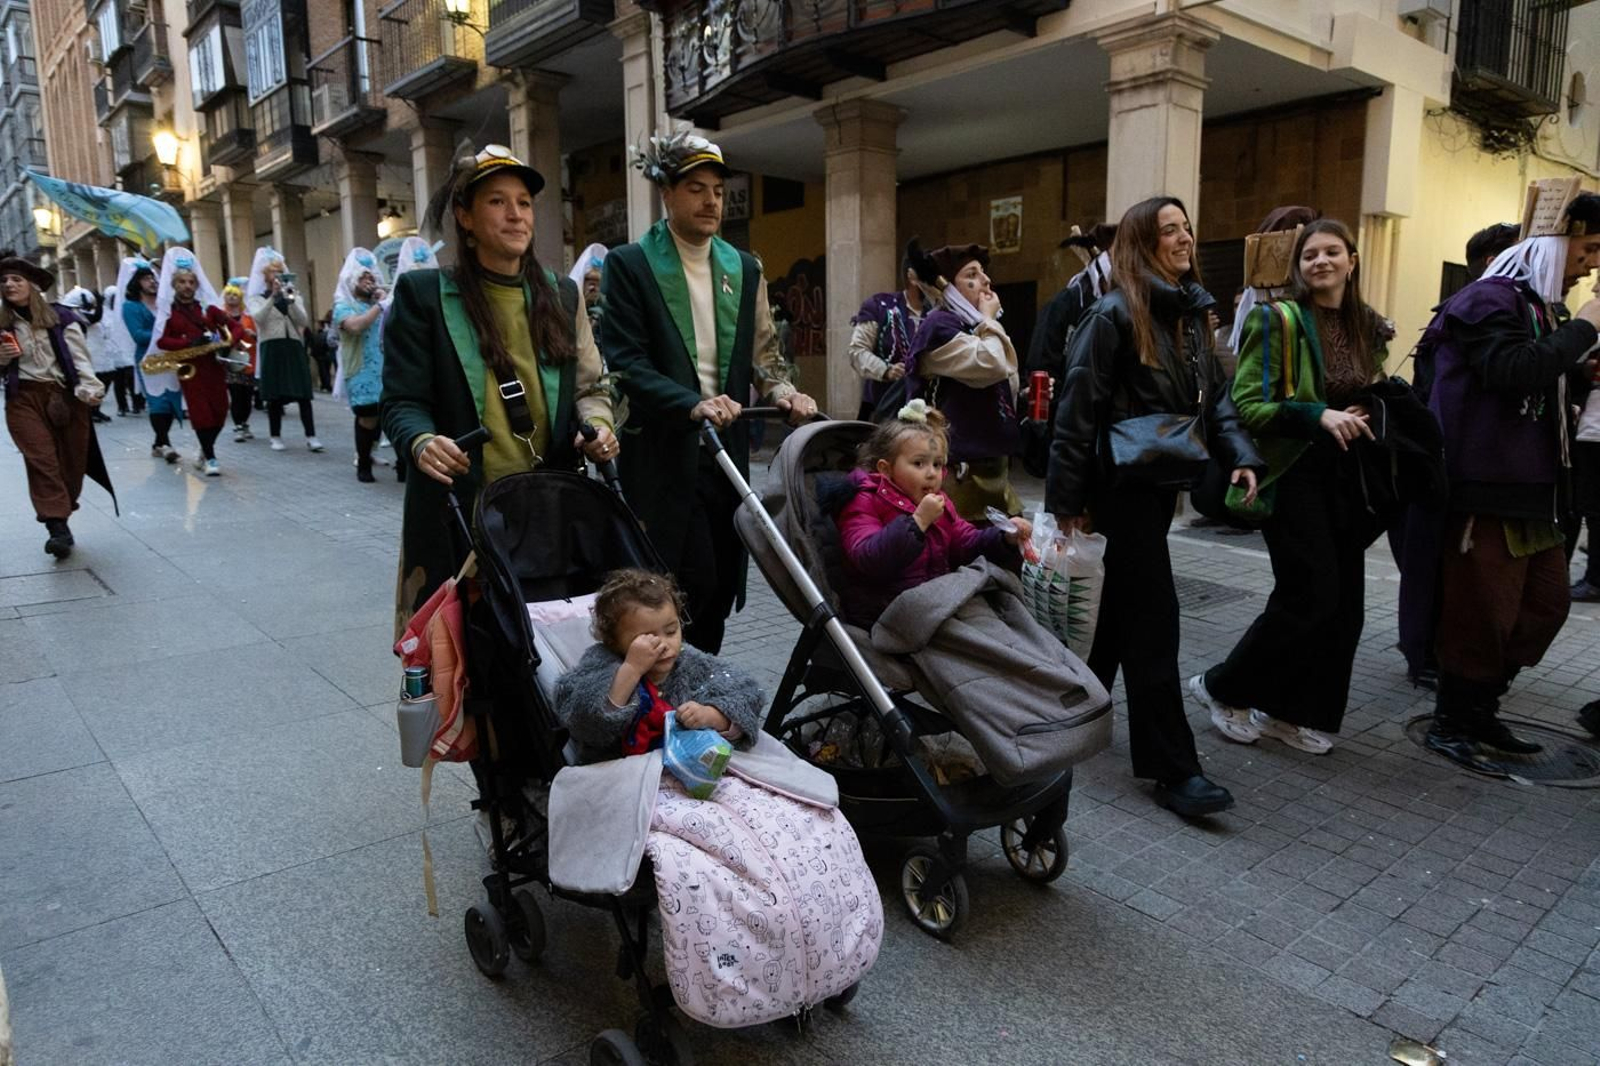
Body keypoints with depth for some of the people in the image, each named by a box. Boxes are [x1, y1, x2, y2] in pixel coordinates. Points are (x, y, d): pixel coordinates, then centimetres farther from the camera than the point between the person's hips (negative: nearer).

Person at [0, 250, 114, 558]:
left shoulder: (61, 317, 4)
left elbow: (80, 357, -2)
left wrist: (89, 388, -17)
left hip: (66, 396, 0)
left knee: (71, 462, 3)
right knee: (41, 459, -12)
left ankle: (60, 519, 20)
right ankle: (58, 527, -18)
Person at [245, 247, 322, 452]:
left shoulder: (293, 295, 16)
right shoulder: (256, 298, 9)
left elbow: (303, 322, 1)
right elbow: (258, 318, -13)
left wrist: (291, 300, -12)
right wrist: (273, 296, -20)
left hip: (294, 347, 2)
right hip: (271, 349, -2)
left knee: (303, 393, -4)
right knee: (274, 395, -1)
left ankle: (311, 437, -5)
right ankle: (276, 437, 7)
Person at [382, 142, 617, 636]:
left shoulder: (562, 294, 14)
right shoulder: (422, 293, 2)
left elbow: (588, 386, 17)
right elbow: (402, 401, -2)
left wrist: (596, 426, -5)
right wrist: (422, 442, -24)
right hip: (460, 507, -3)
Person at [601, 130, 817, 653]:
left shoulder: (744, 269, 14)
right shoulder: (629, 265, -2)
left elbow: (762, 352, 15)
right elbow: (625, 361, -11)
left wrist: (782, 392, -7)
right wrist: (692, 404, -25)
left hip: (726, 448, 5)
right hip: (662, 450, -5)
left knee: (722, 581, 8)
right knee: (691, 581, -9)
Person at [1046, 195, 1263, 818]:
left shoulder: (1191, 314, 12)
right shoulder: (1114, 313, -13)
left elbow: (1215, 395, 15)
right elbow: (1078, 407, -15)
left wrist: (1240, 456, -1)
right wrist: (1067, 497, -17)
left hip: (1161, 481, 8)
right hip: (1121, 484, -8)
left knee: (1123, 606, 16)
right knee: (1154, 616, -7)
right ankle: (1173, 769, 0)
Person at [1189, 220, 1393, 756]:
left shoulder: (1369, 326, 13)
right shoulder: (1278, 319, -7)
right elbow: (1247, 404, -13)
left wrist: (1367, 417, 4)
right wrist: (1318, 416, -23)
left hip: (1348, 478, 7)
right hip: (1295, 476, -7)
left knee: (1344, 603, 5)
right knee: (1311, 595, -11)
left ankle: (1293, 712, 19)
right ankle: (1223, 687, 9)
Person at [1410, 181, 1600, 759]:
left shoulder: (1539, 306, 19)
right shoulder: (1491, 299, -11)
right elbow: (1514, 371, -28)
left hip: (1533, 488, 10)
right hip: (1488, 488, -10)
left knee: (1546, 602, 14)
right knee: (1480, 612, -1)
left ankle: (1480, 709, 27)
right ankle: (1449, 720, 16)